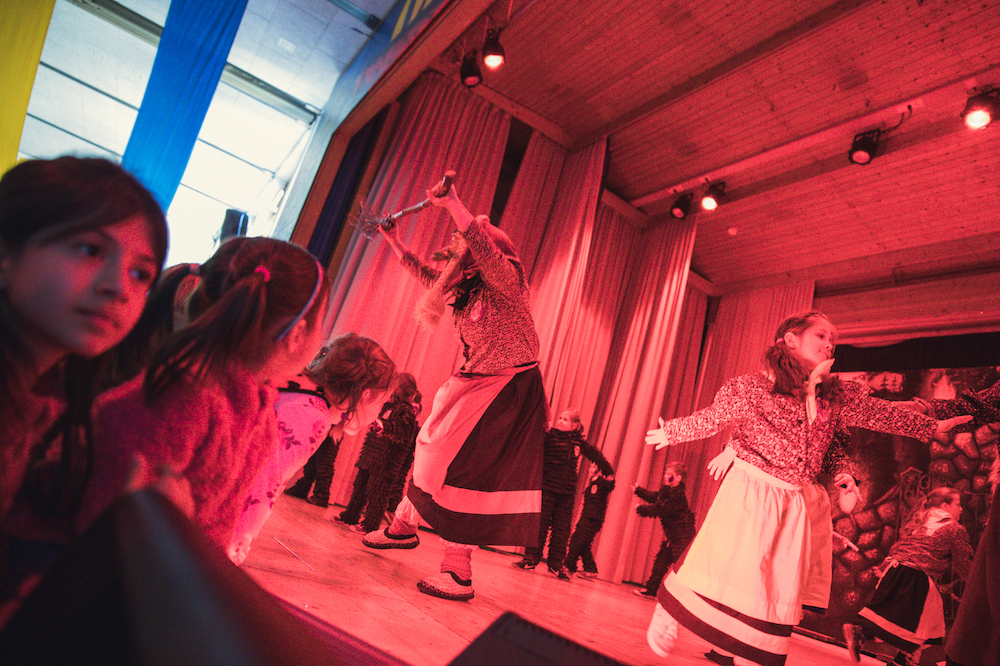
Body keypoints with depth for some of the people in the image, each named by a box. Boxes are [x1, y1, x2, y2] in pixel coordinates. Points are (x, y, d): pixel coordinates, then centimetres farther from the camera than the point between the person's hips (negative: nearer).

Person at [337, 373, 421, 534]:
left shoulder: (407, 410, -12)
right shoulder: (388, 405, 14)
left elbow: (401, 428, -28)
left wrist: (383, 425, -36)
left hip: (386, 459, -9)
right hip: (371, 453, 9)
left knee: (376, 490, -5)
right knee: (360, 485, 16)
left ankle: (371, 525, 4)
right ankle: (350, 515, 28)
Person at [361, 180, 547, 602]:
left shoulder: (505, 279, -12)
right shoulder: (466, 290, 12)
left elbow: (485, 252, -34)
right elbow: (431, 278, 29)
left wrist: (453, 205, -35)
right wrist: (396, 244, 31)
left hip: (510, 390, -8)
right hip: (474, 385, 8)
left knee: (467, 469, -11)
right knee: (436, 453, 12)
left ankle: (458, 573, -3)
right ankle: (403, 527, 31)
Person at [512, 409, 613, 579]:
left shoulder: (579, 442, 9)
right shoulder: (549, 436, -2)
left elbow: (595, 455, 24)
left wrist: (608, 470, 32)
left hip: (567, 493, 3)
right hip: (546, 488, -3)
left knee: (562, 529, 6)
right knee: (540, 523, -1)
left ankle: (556, 564, 16)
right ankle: (531, 558, 11)